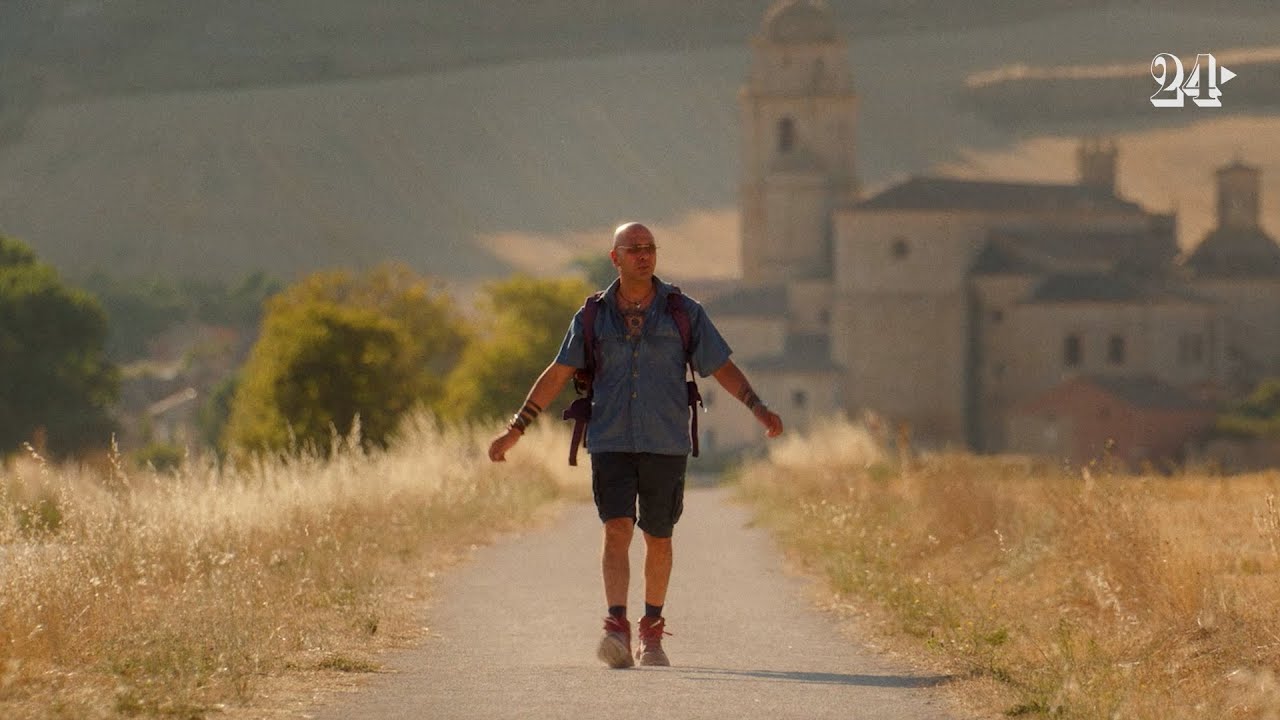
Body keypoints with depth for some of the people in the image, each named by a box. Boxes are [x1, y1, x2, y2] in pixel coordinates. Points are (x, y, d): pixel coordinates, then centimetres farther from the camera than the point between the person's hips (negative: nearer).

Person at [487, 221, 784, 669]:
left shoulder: (683, 312, 3)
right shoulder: (594, 316, 6)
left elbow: (721, 367, 5)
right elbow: (558, 374, 10)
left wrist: (758, 408, -9)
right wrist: (515, 430, 8)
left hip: (666, 444, 0)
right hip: (610, 442, 0)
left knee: (658, 539, 7)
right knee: (617, 530, -16)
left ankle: (652, 632, 23)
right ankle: (617, 629, -25)